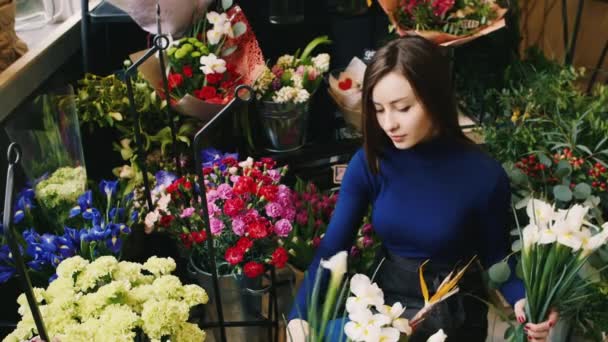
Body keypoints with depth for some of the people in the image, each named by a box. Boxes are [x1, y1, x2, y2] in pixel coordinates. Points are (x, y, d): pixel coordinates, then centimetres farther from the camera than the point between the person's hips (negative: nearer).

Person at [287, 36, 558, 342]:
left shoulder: (484, 174, -18)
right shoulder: (369, 163, -11)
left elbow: (495, 257, -4)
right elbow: (331, 248, -14)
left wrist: (521, 301, -25)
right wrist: (299, 317, -26)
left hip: (453, 316, -2)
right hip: (386, 303, 3)